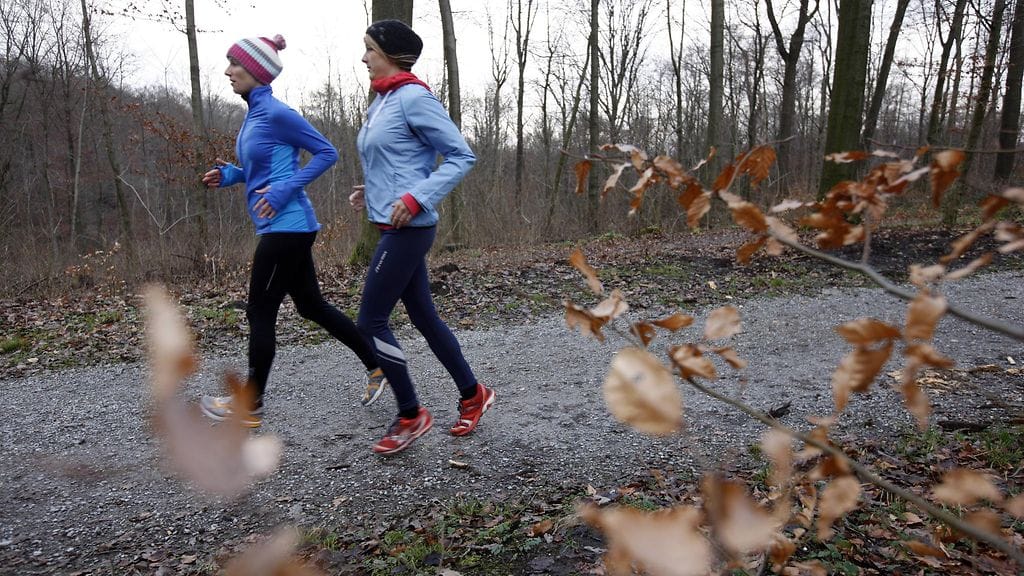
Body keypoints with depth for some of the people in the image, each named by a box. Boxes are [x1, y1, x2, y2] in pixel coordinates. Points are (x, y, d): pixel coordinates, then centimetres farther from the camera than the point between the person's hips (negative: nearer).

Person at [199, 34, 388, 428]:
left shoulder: (276, 113, -13)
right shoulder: (254, 114, 14)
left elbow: (326, 153, -13)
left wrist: (283, 191, -19)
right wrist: (230, 175, 8)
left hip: (287, 226, -10)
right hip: (283, 228, 10)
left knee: (260, 313, 0)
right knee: (310, 305, 15)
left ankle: (251, 405, 14)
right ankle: (376, 364, 24)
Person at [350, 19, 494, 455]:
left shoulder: (414, 97, -11)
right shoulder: (382, 102, 15)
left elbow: (461, 156, -13)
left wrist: (417, 199, -21)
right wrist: (371, 192, 11)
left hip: (408, 229, -9)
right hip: (394, 228, 9)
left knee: (370, 321, -5)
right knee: (423, 316, 13)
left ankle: (410, 416, 9)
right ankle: (473, 395, 27)